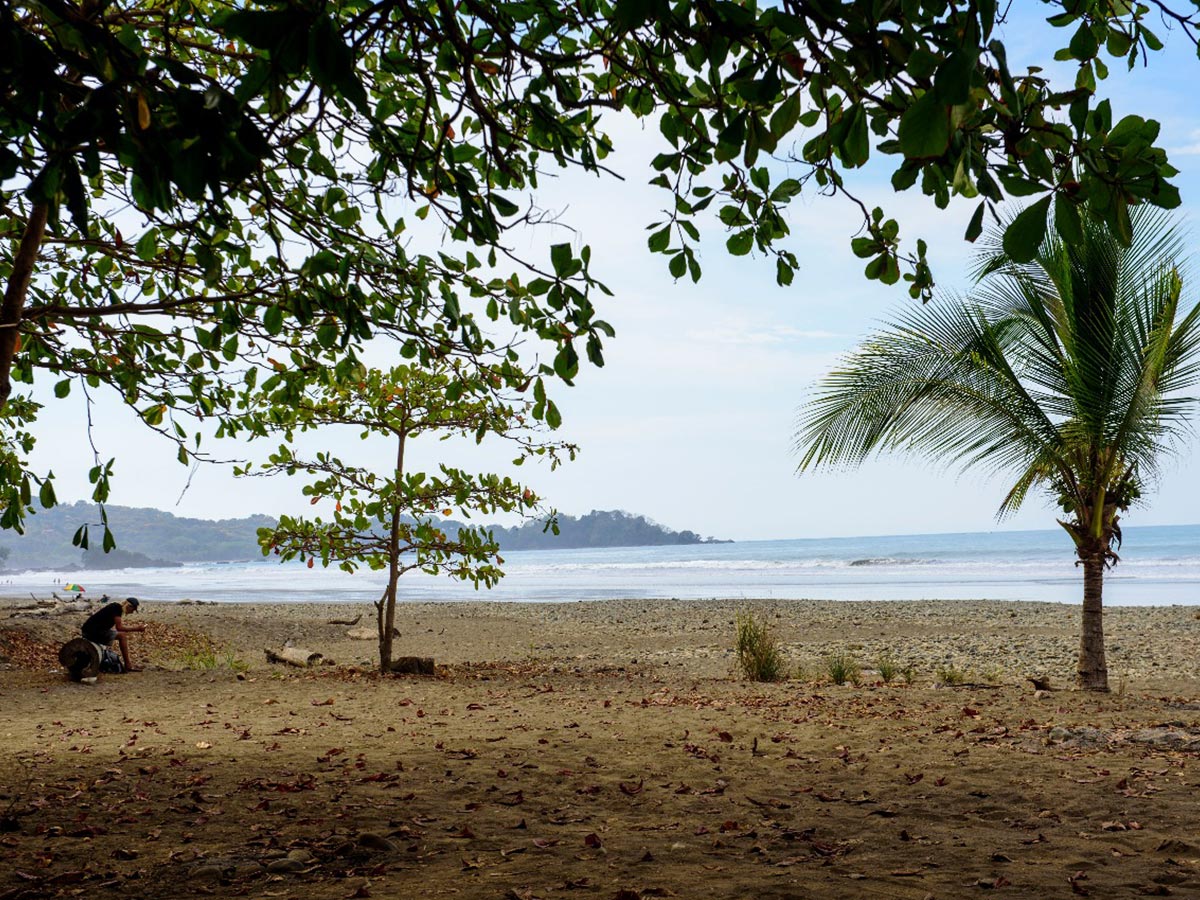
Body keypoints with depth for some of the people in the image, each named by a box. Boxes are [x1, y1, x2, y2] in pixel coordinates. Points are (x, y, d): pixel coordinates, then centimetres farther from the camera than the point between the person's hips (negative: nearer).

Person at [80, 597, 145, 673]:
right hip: (93, 632, -10)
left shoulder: (114, 607, 15)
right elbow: (119, 627, -18)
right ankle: (128, 665, -9)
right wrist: (136, 628, -12)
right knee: (121, 636, -12)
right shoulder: (117, 608, -13)